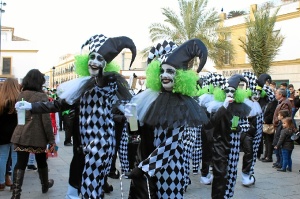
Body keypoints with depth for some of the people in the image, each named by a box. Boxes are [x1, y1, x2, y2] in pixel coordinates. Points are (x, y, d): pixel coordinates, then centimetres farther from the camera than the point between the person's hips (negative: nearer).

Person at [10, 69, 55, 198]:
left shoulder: (21, 95, 6)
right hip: (38, 136, -3)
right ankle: (45, 185, 36)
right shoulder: (41, 96, -10)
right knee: (41, 162, 16)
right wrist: (51, 139, -8)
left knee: (20, 164, 3)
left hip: (21, 135, 4)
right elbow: (46, 120, -12)